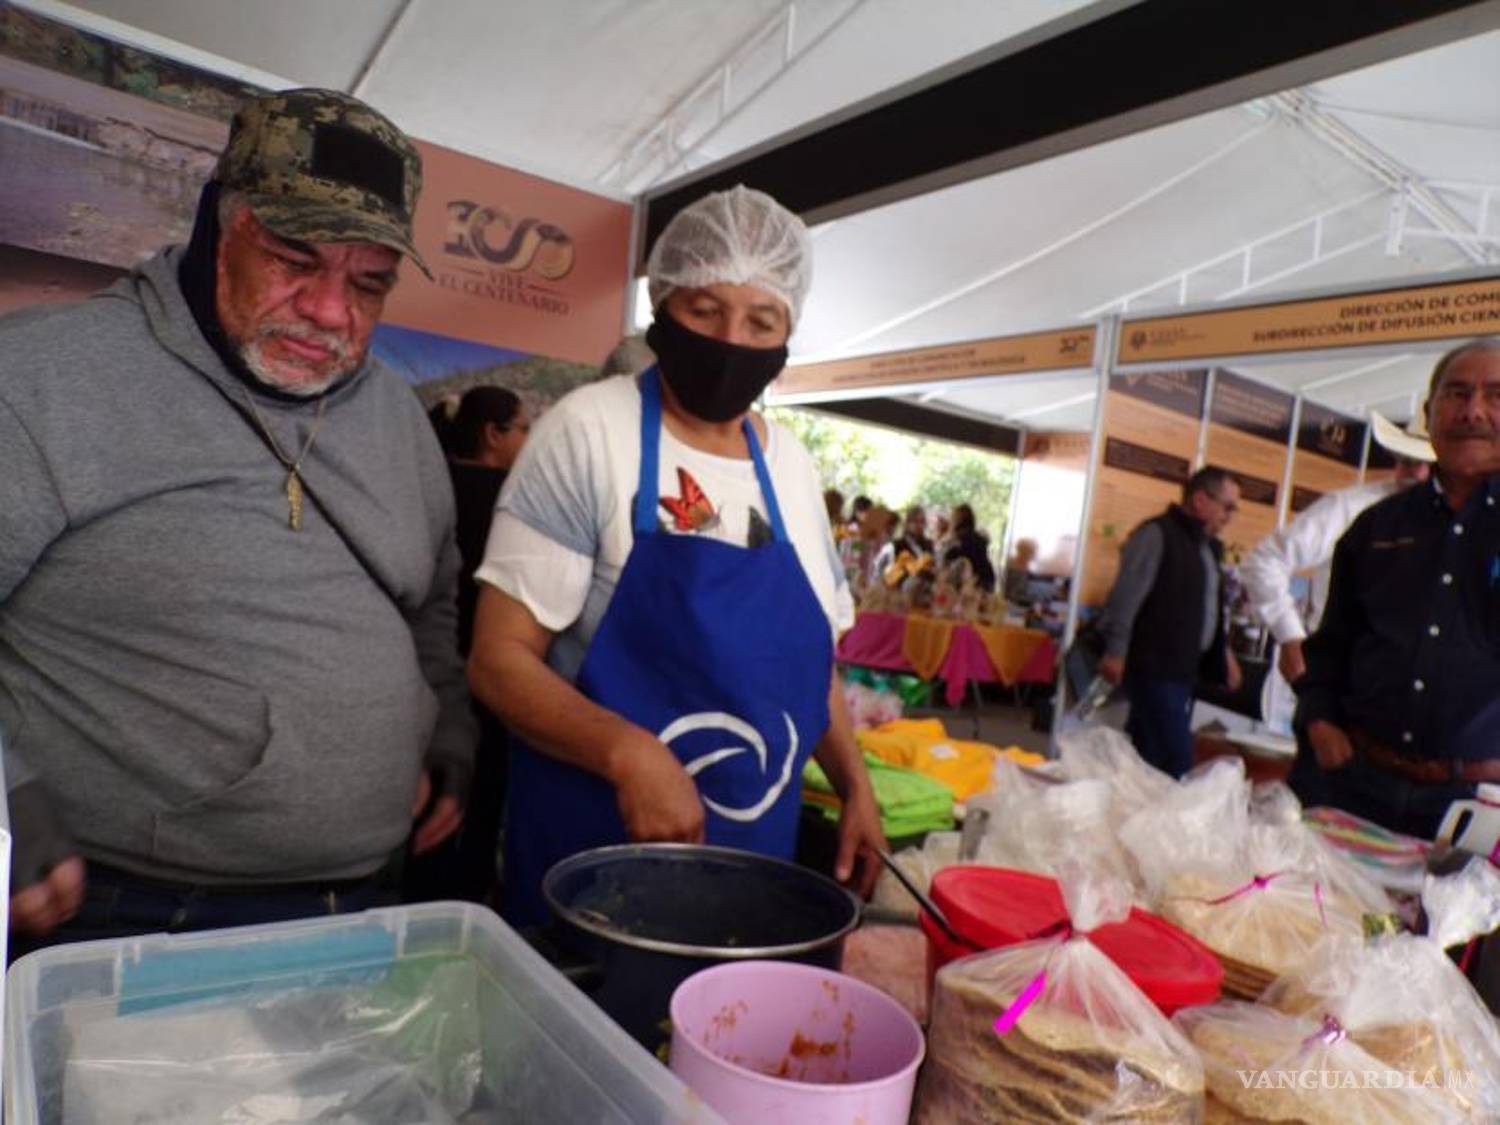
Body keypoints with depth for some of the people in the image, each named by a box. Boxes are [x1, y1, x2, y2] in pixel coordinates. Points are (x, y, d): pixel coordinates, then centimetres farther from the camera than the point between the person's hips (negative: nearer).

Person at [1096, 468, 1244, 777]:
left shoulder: (1208, 546, 18)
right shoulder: (1157, 534, -10)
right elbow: (1126, 595, -16)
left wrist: (1223, 652, 21)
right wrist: (1116, 651, -20)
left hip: (1183, 669, 9)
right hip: (1154, 667, -9)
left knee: (1147, 755, 12)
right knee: (1174, 760, -10)